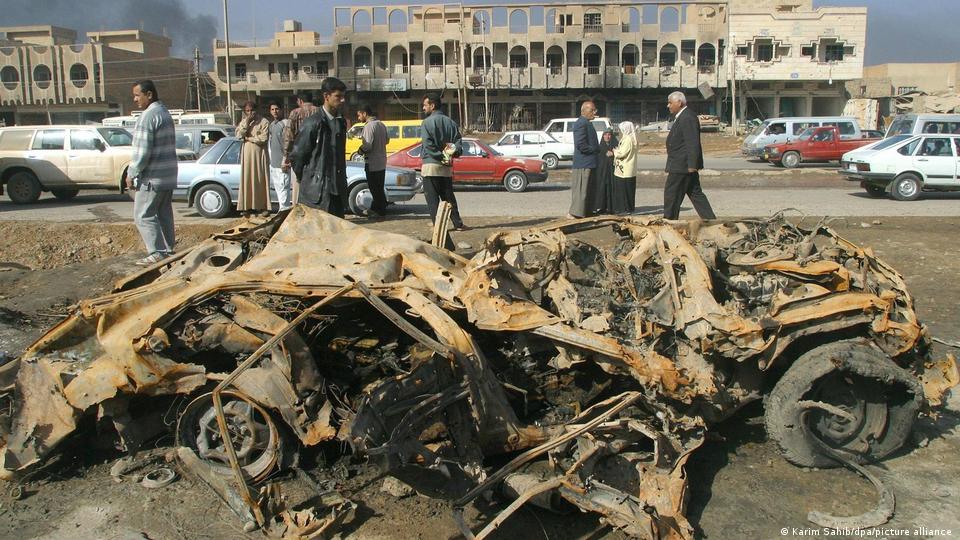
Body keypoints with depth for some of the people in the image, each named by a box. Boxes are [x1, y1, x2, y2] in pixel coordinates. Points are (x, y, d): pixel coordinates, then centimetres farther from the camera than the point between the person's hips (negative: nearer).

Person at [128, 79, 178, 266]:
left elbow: (143, 151, -20)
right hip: (168, 175, 10)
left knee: (143, 215, -4)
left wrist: (131, 173, -11)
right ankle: (168, 250, 16)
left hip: (152, 177, -9)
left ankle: (157, 253, -6)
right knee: (164, 214, 13)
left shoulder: (149, 115, -15)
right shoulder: (165, 112, 16)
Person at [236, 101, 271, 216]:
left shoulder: (263, 122, -3)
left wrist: (248, 138, -5)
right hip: (247, 154, 4)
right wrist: (246, 122, -11)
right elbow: (239, 135, -3)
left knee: (261, 179, -2)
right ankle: (247, 206, 2)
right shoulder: (243, 122, 12)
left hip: (259, 153, -3)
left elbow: (264, 138, -13)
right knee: (247, 179, 1)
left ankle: (263, 206, -1)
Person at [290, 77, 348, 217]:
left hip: (338, 189, 7)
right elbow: (296, 156, -6)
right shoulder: (312, 123, -11)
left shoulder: (341, 122, 11)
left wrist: (342, 181, 16)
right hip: (317, 191, -7)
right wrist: (303, 179, 3)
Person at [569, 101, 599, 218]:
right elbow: (580, 145, -24)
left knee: (590, 189, 15)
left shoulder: (587, 123, 16)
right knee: (580, 189, -5)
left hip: (590, 163, 10)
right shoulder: (581, 123, -17)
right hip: (583, 163, -10)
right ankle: (575, 212, 0)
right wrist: (595, 149, -13)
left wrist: (597, 149, 8)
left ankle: (587, 211, 23)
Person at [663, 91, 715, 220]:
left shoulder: (687, 118, -17)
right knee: (695, 194, 11)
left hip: (681, 166, -11)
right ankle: (710, 219, 13)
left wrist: (692, 165, -24)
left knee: (671, 193, -3)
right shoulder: (681, 117, 17)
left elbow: (693, 143, -22)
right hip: (683, 165, 11)